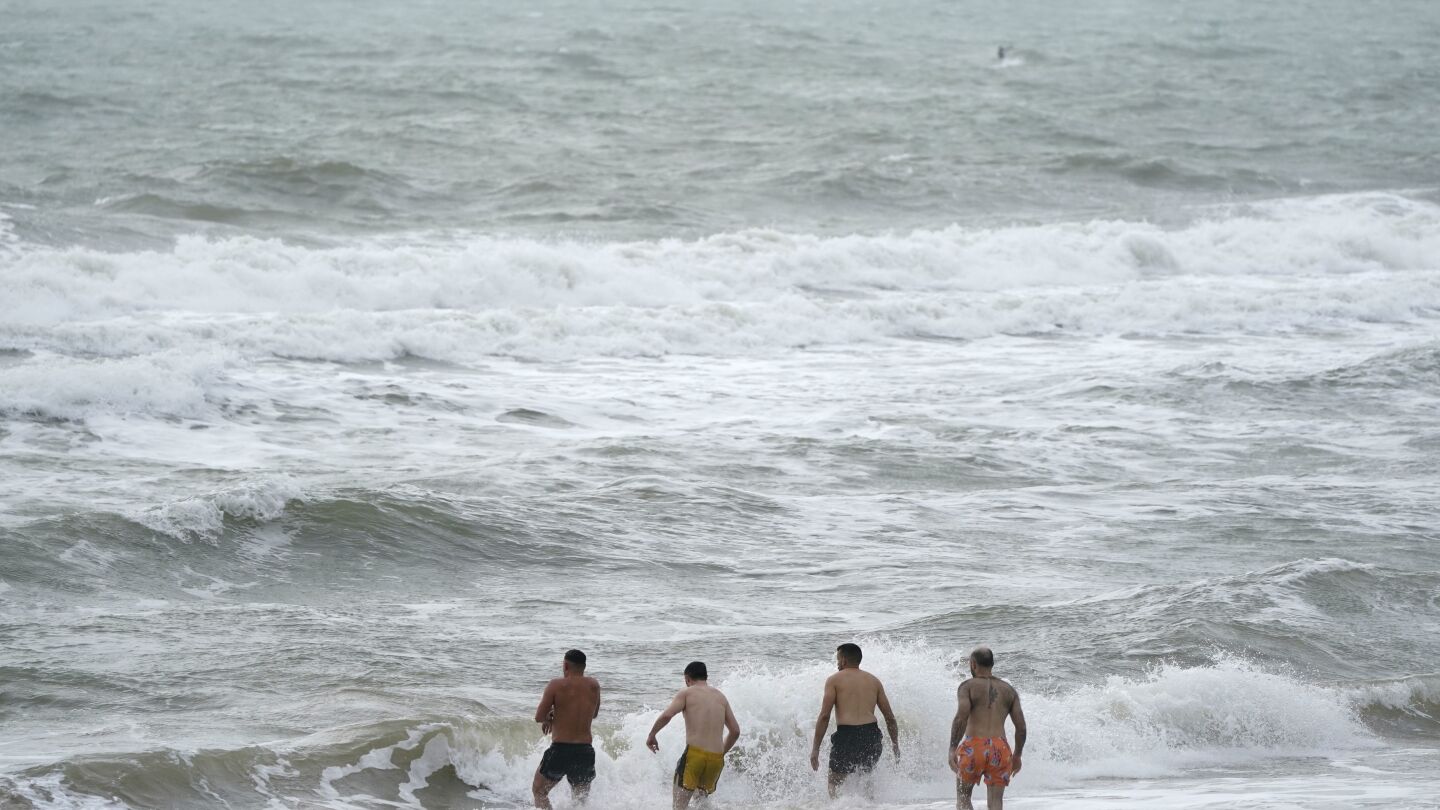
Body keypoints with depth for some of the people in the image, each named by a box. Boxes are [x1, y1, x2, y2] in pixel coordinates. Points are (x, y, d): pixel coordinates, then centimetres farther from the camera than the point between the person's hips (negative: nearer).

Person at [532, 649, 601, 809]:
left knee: (539, 790, 14)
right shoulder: (594, 686, 5)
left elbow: (539, 717, -6)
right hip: (586, 751, 4)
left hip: (560, 749, -4)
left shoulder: (556, 685, -8)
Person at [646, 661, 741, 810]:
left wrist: (651, 735, 4)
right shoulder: (720, 697, 18)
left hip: (694, 754, -5)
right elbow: (735, 731, 18)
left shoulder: (686, 693, 3)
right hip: (717, 759, 5)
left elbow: (666, 715, -12)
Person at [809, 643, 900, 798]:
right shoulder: (874, 681, 17)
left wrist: (815, 749, -2)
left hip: (846, 735, -4)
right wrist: (896, 746, 23)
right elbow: (890, 718, 14)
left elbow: (824, 716, -4)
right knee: (865, 776, 27)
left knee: (834, 783, 7)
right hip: (872, 735, 4)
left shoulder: (834, 680, 5)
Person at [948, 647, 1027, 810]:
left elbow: (961, 717, -14)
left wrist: (952, 749, -13)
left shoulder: (967, 687, 2)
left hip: (973, 747, -3)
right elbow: (1021, 726, 9)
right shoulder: (1009, 690, 14)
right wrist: (1017, 755, 21)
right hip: (1000, 750, 3)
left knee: (963, 797, 17)